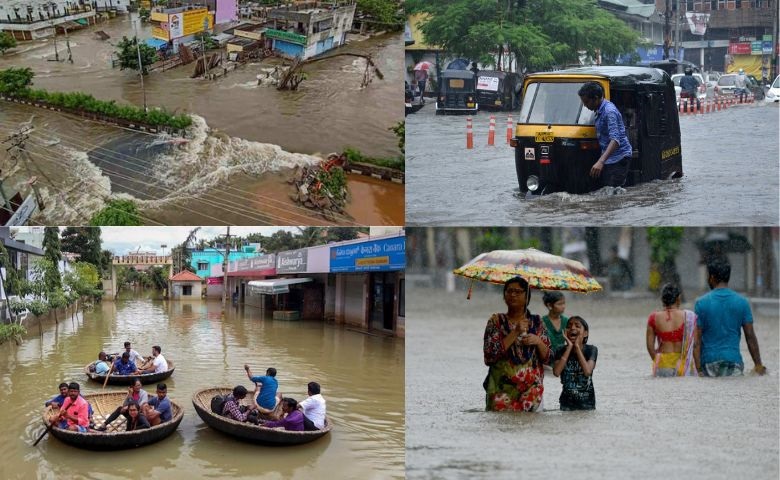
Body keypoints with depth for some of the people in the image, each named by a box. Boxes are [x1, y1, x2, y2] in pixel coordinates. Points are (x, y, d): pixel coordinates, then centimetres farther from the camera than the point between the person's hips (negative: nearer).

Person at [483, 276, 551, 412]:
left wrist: (538, 341, -10)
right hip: (503, 390, -2)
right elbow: (489, 356, -11)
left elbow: (547, 358, 9)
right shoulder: (496, 321, 1)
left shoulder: (536, 322, 8)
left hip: (532, 389, 2)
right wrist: (515, 333, -16)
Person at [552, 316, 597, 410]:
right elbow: (556, 372, -19)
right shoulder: (561, 351, -2)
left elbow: (587, 371, -23)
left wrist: (577, 347, -18)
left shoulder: (591, 350, -6)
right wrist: (569, 347, -15)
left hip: (587, 402, -1)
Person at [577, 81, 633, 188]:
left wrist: (601, 161, -39)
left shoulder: (609, 111, -19)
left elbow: (615, 140, -29)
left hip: (618, 159, -10)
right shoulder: (600, 111, 12)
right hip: (608, 159, 10)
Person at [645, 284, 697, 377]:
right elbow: (695, 344, -1)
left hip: (662, 366, 1)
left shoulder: (654, 318, 1)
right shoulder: (688, 316, -1)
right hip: (683, 365, -1)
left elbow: (650, 345, 5)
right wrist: (698, 367, 7)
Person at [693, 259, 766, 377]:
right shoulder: (742, 302, 2)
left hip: (709, 363, -1)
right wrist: (758, 365, 8)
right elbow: (750, 337, 2)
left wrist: (698, 368, -4)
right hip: (734, 361, 1)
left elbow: (697, 341, -6)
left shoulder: (702, 303, -3)